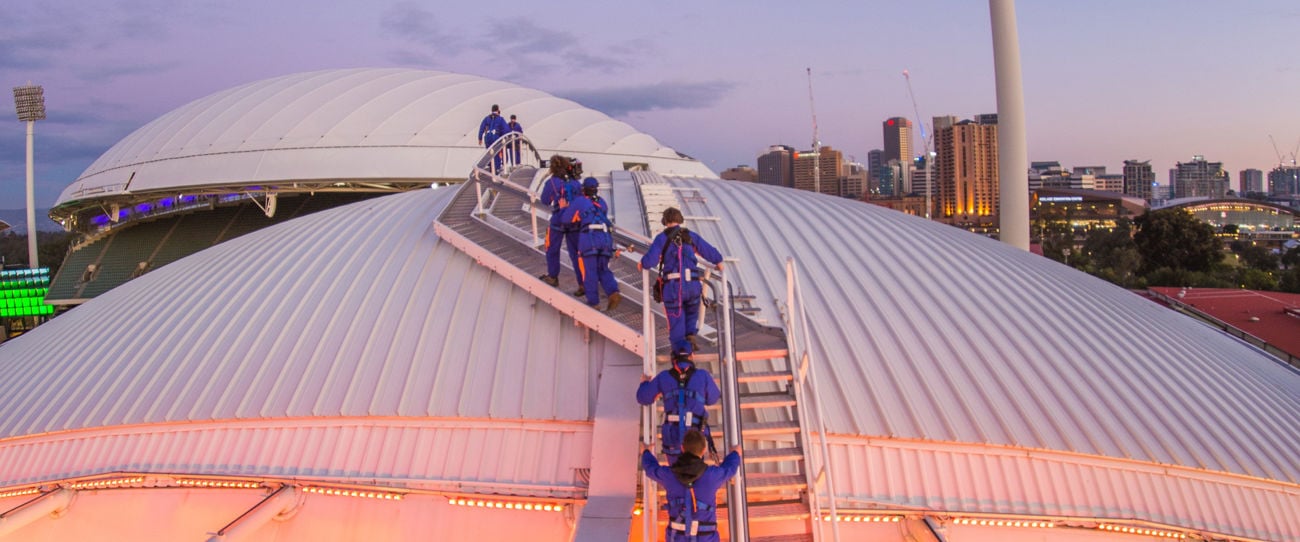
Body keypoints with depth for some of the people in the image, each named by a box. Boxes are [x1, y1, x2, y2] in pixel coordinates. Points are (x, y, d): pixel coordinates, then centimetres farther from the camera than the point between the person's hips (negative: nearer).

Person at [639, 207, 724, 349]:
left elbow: (650, 260, -9)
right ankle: (691, 335, 4)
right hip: (692, 285, 2)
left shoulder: (662, 238, 0)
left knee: (676, 320, 10)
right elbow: (709, 251, 18)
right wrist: (718, 261, 37)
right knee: (692, 313, 25)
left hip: (672, 286, -2)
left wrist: (642, 264, 14)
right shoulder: (691, 236, 9)